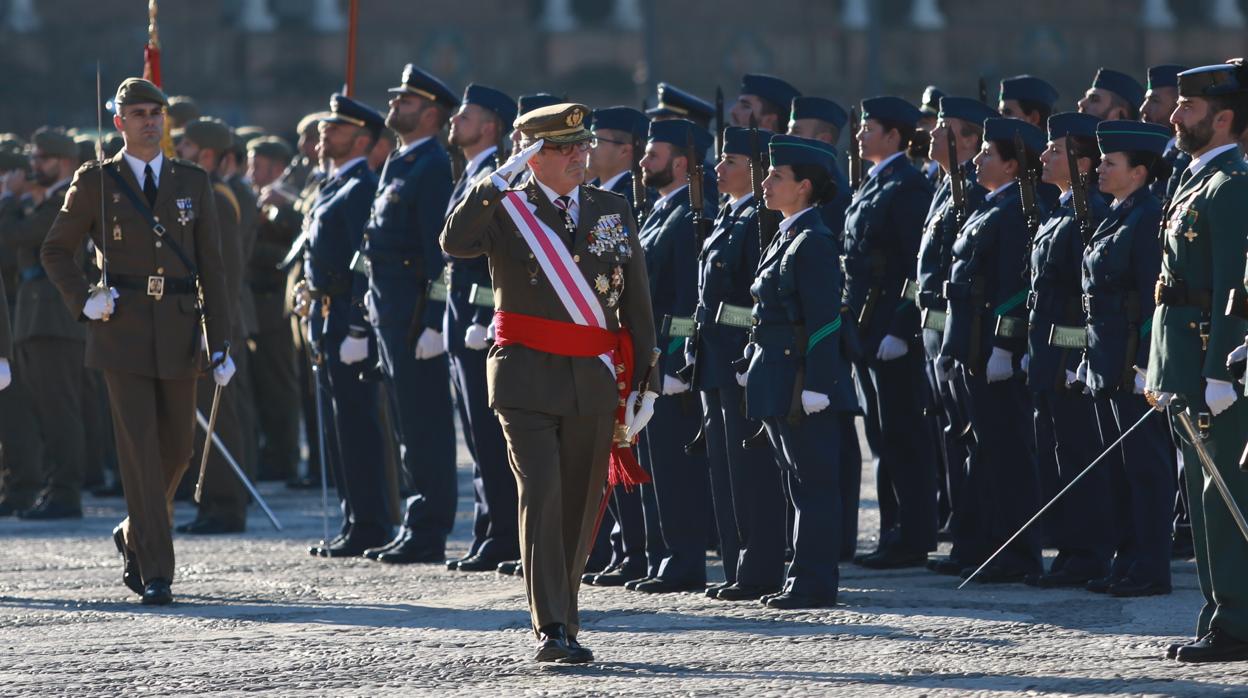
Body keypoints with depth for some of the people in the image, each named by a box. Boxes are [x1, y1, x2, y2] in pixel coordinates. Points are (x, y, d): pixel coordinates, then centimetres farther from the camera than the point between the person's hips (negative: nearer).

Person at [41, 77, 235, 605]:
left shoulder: (193, 183, 9)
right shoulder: (95, 182, 3)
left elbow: (211, 268, 7)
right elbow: (55, 251, 10)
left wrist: (220, 344, 2)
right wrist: (83, 301, -7)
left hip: (179, 333, 3)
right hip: (122, 330, -3)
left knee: (176, 448, 8)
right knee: (139, 448, -10)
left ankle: (134, 535, 34)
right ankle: (156, 571, -10)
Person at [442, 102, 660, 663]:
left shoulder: (613, 211, 9)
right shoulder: (505, 211, 1)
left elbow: (637, 305, 11)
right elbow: (454, 242, -21)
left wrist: (645, 384, 6)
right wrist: (499, 180, -22)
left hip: (594, 383, 4)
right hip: (527, 379, -3)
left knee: (581, 507, 8)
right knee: (542, 498, -13)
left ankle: (562, 618, 22)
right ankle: (552, 631, -15)